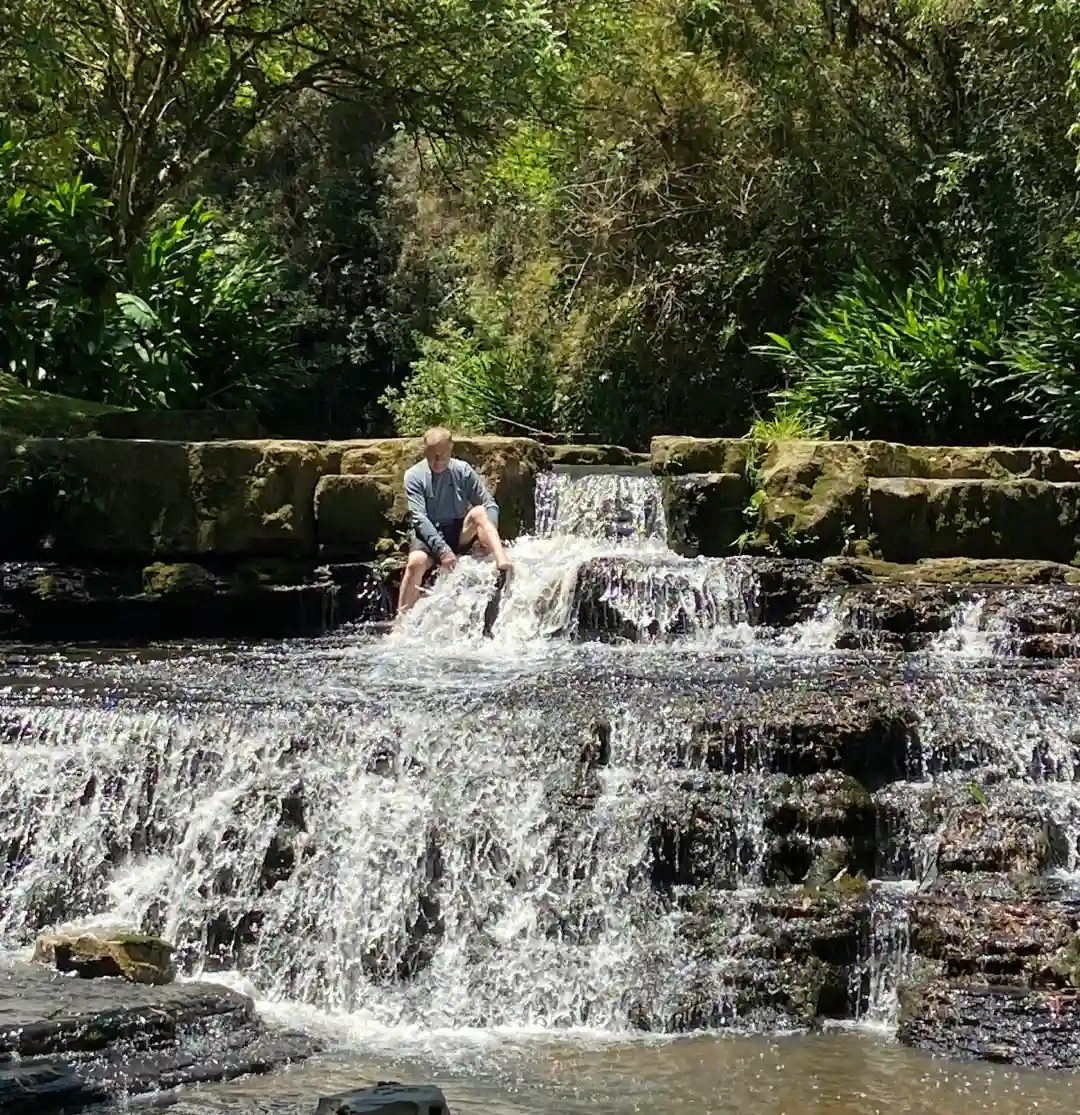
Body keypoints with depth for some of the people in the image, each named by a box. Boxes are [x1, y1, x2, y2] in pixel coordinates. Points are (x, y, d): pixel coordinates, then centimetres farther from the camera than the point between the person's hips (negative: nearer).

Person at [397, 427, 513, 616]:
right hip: (429, 535, -2)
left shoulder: (463, 470, -1)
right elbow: (419, 517, -16)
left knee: (479, 512, -28)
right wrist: (442, 549, -29)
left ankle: (504, 567, -48)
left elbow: (490, 506, -1)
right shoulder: (414, 475, -7)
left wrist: (490, 534, -22)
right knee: (416, 562, -34)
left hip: (460, 533, 2)